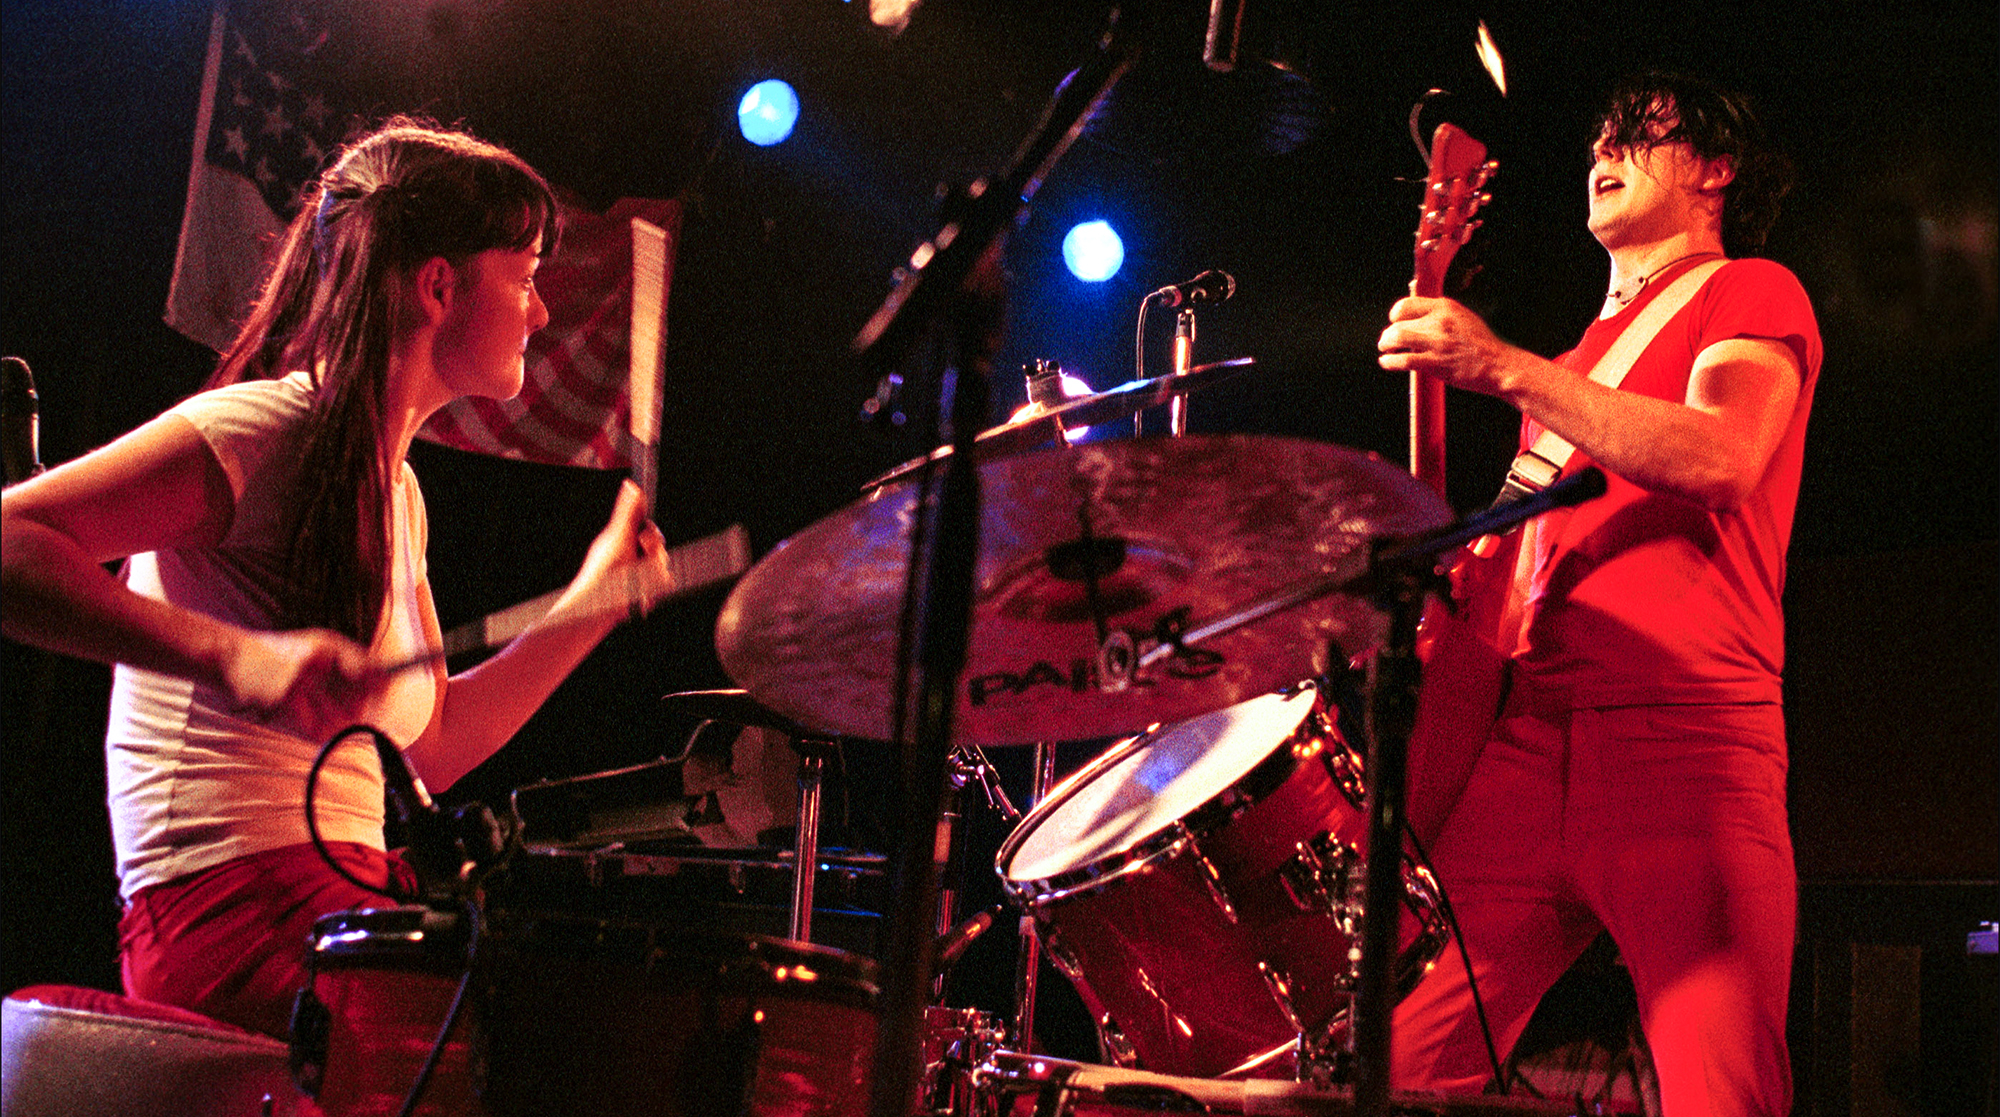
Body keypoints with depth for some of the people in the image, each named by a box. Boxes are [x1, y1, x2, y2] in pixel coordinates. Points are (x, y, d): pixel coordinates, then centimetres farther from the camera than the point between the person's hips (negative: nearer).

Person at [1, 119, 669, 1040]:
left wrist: (586, 608, 11)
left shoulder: (396, 490, 18)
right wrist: (234, 653, -32)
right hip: (230, 905, -9)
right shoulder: (261, 430, -9)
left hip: (356, 902, 9)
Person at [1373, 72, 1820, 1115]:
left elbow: (1720, 459, -10)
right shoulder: (1583, 355, 33)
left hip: (1685, 730, -6)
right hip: (1524, 733, 6)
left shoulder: (1751, 293, 12)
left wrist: (1503, 368, -14)